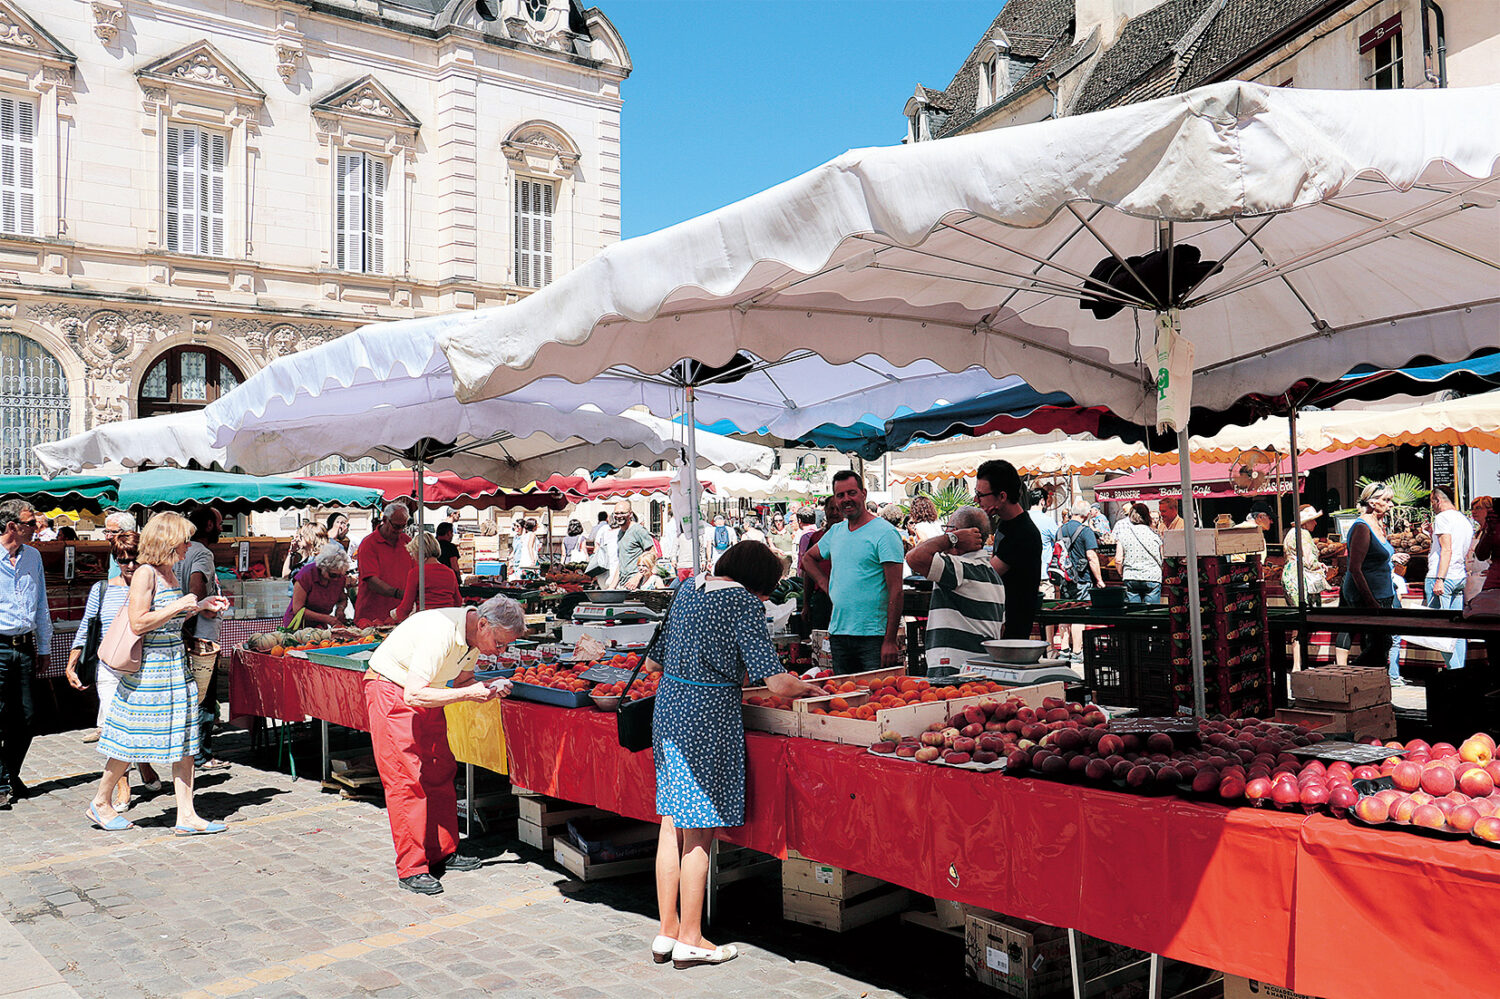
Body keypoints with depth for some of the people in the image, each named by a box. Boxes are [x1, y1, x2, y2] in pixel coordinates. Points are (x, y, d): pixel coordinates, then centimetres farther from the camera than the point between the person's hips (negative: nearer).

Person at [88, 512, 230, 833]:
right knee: (134, 739, 5)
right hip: (149, 667, -8)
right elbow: (139, 623, -21)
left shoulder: (170, 573, 12)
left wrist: (201, 606, 12)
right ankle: (100, 804, 26)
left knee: (183, 740, 3)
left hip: (176, 663, 8)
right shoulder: (145, 574, -14)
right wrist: (180, 605, -18)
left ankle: (186, 815, 5)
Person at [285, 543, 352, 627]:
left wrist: (340, 609, -6)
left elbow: (343, 599, 17)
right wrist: (326, 619, -24)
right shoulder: (307, 574, -17)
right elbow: (297, 609, -18)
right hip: (298, 626, -4)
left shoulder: (340, 577, -3)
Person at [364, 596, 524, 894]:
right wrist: (468, 694, -31)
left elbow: (460, 680, 7)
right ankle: (411, 869, -5)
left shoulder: (475, 637, -6)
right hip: (391, 692, -8)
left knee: (441, 772, 6)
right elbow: (414, 694, -34)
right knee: (406, 779, -10)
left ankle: (442, 852, 17)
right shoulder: (440, 632, -32)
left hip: (424, 698, 8)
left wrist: (487, 687, -13)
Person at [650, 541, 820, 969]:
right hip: (710, 715, -7)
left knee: (672, 824, 13)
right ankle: (689, 940, 12)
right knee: (699, 831, 2)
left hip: (669, 706, 8)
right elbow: (778, 684, -17)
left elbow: (654, 662, 18)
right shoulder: (744, 602, -11)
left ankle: (667, 932, 22)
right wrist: (808, 688, 4)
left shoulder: (687, 588, 11)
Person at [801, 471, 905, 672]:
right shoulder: (835, 532, 12)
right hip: (838, 634, 6)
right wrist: (827, 584, 11)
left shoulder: (884, 532, -8)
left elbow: (896, 590, -13)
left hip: (874, 636, -6)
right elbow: (807, 558, 30)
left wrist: (890, 640, -18)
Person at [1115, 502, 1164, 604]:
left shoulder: (1122, 534, 1)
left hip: (1130, 578, 0)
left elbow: (1119, 559, -2)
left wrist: (1121, 574, 13)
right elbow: (1161, 559, 8)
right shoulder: (1155, 535, 3)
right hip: (1153, 578, 0)